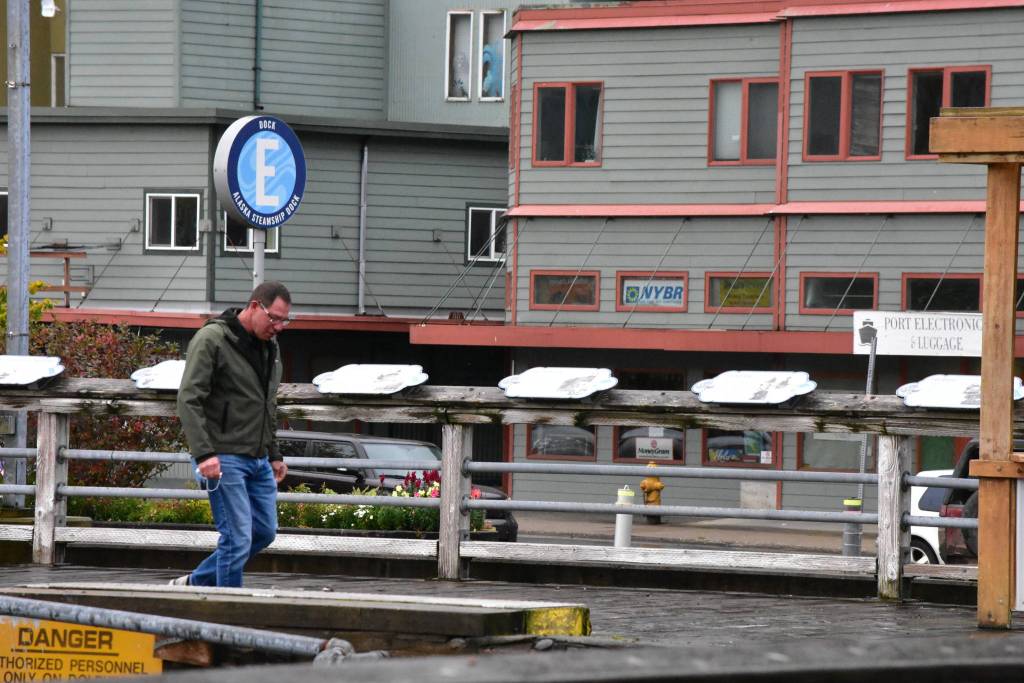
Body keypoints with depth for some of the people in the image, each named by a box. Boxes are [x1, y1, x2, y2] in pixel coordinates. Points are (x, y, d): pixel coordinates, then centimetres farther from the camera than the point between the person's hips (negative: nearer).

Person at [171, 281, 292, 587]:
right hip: (224, 459, -9)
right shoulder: (212, 340, -12)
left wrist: (274, 455, 23)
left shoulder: (270, 346, 14)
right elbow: (189, 400, -18)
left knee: (264, 532, 11)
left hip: (258, 460, 9)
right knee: (238, 538, -11)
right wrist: (204, 453, -27)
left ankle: (195, 583, 24)